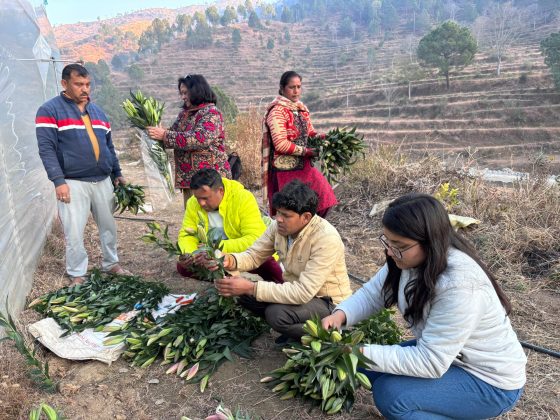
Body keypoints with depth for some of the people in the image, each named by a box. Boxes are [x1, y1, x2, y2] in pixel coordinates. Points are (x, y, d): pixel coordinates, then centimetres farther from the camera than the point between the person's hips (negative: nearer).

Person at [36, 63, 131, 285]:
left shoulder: (97, 111, 15)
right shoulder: (50, 110, -4)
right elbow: (46, 149, -10)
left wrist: (117, 173, 17)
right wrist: (58, 180, -18)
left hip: (103, 181, 5)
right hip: (73, 183, -5)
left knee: (109, 226, 13)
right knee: (74, 233, -1)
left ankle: (111, 263, 30)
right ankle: (77, 275, 15)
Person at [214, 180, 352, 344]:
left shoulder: (326, 238, -31)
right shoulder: (279, 226, -10)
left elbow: (303, 293, -35)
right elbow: (254, 255, 1)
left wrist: (251, 288, -37)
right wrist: (231, 260, -23)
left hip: (328, 302, -7)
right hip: (296, 290, 7)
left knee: (276, 313, -31)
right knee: (243, 292, -7)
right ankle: (292, 326, 8)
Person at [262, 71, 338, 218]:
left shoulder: (301, 109, 12)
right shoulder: (277, 112, -12)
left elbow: (310, 132, 19)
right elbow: (281, 144, -19)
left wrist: (324, 138, -2)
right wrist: (306, 151, -17)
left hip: (304, 167, 8)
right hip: (286, 170, -8)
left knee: (322, 200, 5)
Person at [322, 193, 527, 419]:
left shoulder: (459, 285, -35)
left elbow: (429, 362, -32)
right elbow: (372, 293, -5)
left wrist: (362, 353, -32)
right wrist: (340, 315, -24)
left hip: (490, 380, -8)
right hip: (441, 352, 8)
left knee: (389, 394, -23)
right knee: (368, 368, -1)